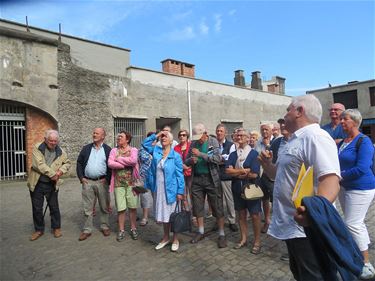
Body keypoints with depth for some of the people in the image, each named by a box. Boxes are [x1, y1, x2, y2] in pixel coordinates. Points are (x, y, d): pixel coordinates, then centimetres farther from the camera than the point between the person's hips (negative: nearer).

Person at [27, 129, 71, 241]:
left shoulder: (60, 152, 1)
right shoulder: (37, 148, -8)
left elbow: (67, 163, 12)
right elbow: (39, 164, -18)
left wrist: (61, 170, -8)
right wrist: (52, 174, -18)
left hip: (52, 184, 1)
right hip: (37, 183, -1)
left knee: (54, 207, 10)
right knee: (37, 208, 10)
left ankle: (56, 227, 27)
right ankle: (39, 229, 28)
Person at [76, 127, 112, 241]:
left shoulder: (108, 149, 1)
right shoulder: (86, 148, 8)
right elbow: (79, 163, 9)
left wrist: (107, 179, -8)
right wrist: (81, 177, 1)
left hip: (102, 182, -2)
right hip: (87, 182, 2)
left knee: (104, 206, 8)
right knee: (87, 208, 7)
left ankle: (105, 227, 24)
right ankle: (87, 230, 18)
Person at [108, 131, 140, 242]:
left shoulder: (133, 150, 2)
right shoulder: (114, 150, 7)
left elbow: (133, 161, -19)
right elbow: (110, 164, -9)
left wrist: (119, 159, -9)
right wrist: (126, 164, -12)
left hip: (131, 183, -1)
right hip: (118, 183, 1)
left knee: (133, 207, 7)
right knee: (120, 208, 5)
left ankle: (133, 229, 24)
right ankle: (121, 230, 22)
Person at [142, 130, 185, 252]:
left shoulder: (176, 156, -7)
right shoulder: (156, 151, 5)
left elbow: (180, 175, -7)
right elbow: (145, 144, 11)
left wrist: (180, 191, -11)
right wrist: (156, 135, 1)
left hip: (171, 189, -4)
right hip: (158, 189, 4)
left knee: (172, 215, 8)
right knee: (163, 214, 16)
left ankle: (175, 239, 26)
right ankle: (166, 237, 33)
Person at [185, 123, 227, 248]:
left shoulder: (213, 142, -5)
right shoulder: (193, 144, 6)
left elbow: (218, 158, -17)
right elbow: (186, 161, 9)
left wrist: (200, 154, -22)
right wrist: (191, 160, -15)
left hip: (211, 179, -4)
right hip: (197, 179, 4)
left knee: (217, 207, 3)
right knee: (197, 207, 13)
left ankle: (222, 234, 17)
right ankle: (201, 232, 30)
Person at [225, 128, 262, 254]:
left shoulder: (254, 153, -8)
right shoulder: (233, 154, 6)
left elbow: (254, 174, -16)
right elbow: (228, 170, -7)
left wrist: (236, 173, -7)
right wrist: (243, 171, -17)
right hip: (237, 188, 4)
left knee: (255, 215, 3)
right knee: (241, 214, 14)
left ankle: (257, 242, 20)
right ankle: (243, 239, 29)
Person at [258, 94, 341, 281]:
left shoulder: (316, 137, -18)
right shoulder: (294, 141, 14)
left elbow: (331, 179, -34)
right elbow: (280, 174, 25)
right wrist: (266, 164, 5)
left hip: (306, 226, -10)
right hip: (292, 226, 10)